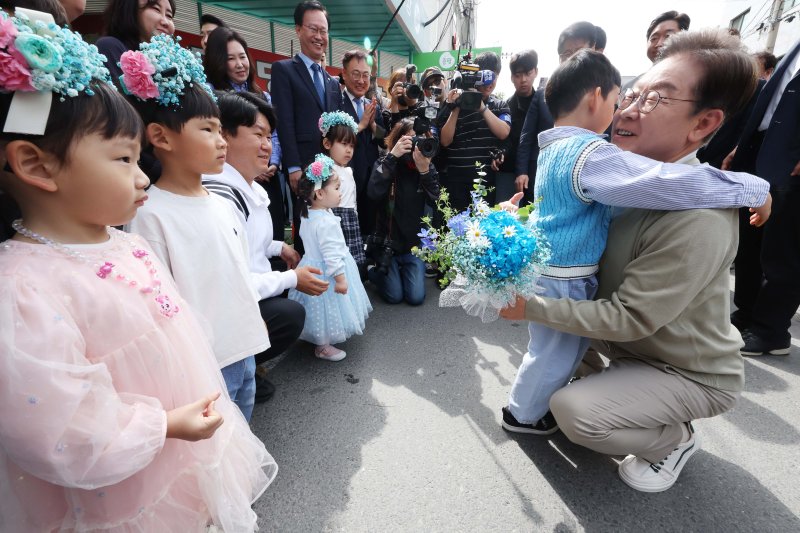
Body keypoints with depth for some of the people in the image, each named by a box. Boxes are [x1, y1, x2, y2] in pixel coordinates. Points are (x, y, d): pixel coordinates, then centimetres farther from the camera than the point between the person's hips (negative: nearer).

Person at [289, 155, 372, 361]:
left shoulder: (308, 216, 3)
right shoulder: (327, 222, -28)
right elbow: (332, 253, -28)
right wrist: (340, 278, -22)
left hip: (313, 266, 10)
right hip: (326, 274, -10)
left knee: (325, 311, 24)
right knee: (328, 309, 6)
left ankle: (322, 339, 40)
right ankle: (323, 347, 21)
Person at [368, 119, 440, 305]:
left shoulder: (428, 166, 1)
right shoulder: (384, 163, -5)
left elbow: (433, 200, -13)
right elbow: (374, 193, -24)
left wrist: (424, 170, -27)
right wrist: (392, 156, -27)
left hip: (415, 241, 2)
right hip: (387, 239, -2)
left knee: (416, 297, -4)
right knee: (394, 296, -4)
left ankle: (402, 271, 28)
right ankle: (372, 271, 26)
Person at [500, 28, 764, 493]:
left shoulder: (699, 219, -33)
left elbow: (628, 318, -31)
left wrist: (530, 306, -30)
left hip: (693, 373, -7)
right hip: (635, 345, 8)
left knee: (573, 411, -24)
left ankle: (675, 439, 8)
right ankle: (617, 383, 20)